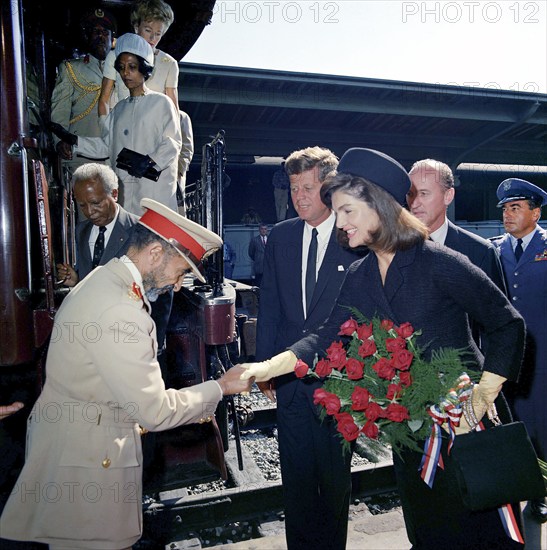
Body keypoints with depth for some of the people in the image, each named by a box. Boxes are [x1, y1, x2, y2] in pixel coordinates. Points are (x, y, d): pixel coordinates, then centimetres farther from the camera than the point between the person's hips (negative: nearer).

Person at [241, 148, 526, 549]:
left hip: (466, 422, -5)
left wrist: (482, 398, -18)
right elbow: (328, 337, -6)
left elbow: (509, 324, -12)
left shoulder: (439, 262, -19)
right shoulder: (359, 277, -1)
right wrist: (267, 367, -18)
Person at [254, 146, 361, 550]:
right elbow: (269, 305, 7)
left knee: (335, 473, 14)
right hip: (290, 377, 4)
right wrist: (265, 365, 5)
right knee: (296, 473, 17)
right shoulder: (280, 236, 5)